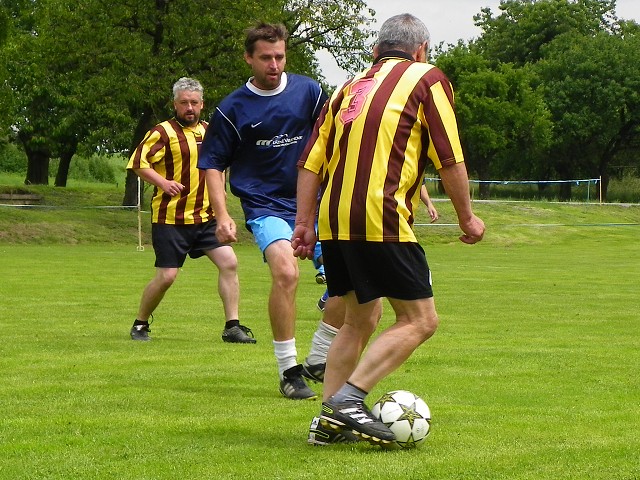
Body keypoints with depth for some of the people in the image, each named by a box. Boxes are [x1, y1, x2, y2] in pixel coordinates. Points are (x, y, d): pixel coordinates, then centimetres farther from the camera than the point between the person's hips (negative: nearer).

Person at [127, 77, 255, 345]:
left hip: (205, 217, 6)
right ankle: (140, 325, 17)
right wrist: (162, 182, -26)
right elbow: (137, 163, -13)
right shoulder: (163, 132, -7)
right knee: (167, 276, -6)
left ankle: (232, 327, -1)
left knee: (229, 262, -7)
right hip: (171, 218, -6)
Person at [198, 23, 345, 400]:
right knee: (286, 272, -28)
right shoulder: (232, 109, -1)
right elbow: (213, 165, 4)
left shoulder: (309, 91, 4)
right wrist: (222, 216, -8)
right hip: (267, 207, -3)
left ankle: (317, 361, 13)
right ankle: (288, 371, -16)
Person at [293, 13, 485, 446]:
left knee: (359, 320, 20)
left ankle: (330, 417, 16)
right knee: (419, 320, -1)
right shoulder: (427, 78, 6)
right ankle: (349, 397, -13)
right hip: (383, 223, -7)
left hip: (334, 224, 7)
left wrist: (304, 224, 21)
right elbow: (450, 159, -1)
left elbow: (311, 163, 16)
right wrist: (467, 217, 9)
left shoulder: (351, 87, 21)